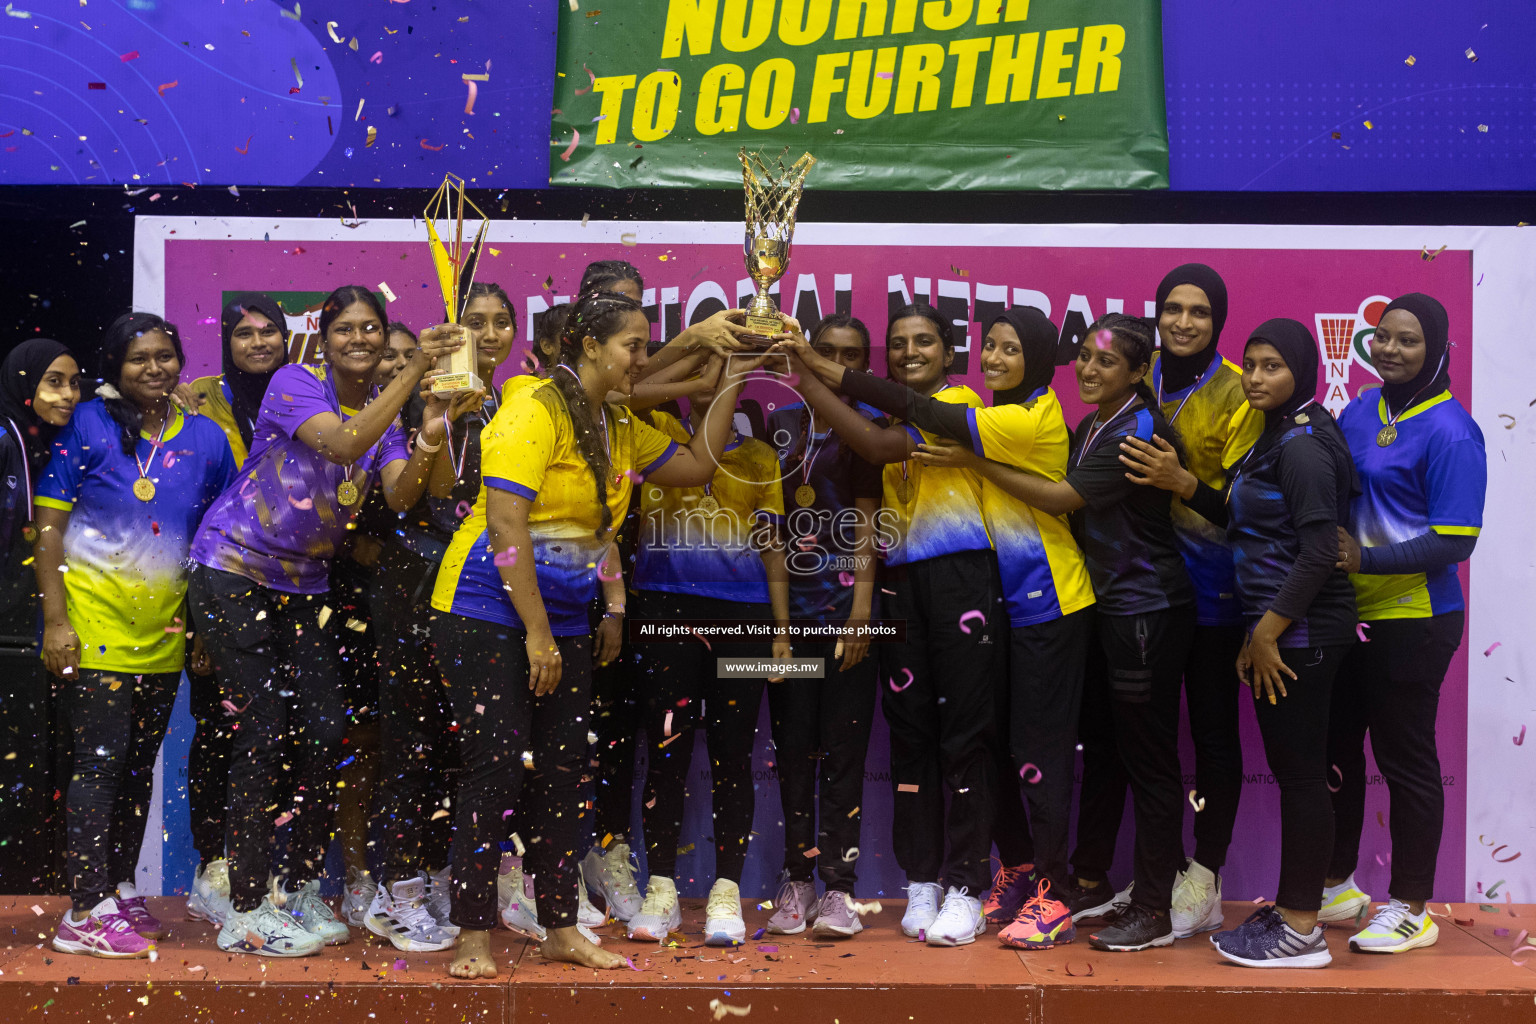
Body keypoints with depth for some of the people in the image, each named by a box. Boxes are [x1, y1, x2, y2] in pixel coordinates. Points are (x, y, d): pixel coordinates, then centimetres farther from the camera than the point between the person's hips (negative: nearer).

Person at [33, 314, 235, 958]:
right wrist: (56, 618, -13)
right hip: (95, 626, -5)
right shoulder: (89, 427, -5)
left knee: (140, 764, 12)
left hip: (163, 633, 5)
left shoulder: (206, 439, 6)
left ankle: (116, 892, 24)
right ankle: (85, 913, -3)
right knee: (100, 760, -6)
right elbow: (48, 523, -6)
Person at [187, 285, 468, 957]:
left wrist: (430, 441, -32)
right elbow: (344, 444, -32)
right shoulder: (295, 384, -13)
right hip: (234, 573, -6)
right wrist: (416, 370, -37)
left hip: (304, 585, 6)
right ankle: (245, 912, -1)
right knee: (266, 732, -9)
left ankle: (298, 891, 18)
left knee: (324, 731, 2)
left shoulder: (385, 411, 5)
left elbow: (399, 496, -12)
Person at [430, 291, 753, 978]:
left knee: (561, 773, 8)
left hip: (564, 624, 8)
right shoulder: (534, 410, -13)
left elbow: (698, 464, 21)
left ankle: (561, 930, 16)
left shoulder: (619, 427, 12)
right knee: (494, 767, -8)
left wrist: (731, 384, 13)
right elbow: (505, 526, -19)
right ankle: (473, 939, 0)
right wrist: (537, 633, -19)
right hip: (491, 614, -8)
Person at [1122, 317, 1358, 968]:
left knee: (1298, 773, -4)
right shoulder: (1277, 438, 16)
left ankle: (1301, 932, 2)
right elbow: (1242, 520, 21)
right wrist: (1181, 484, 7)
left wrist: (1268, 632, -19)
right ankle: (1290, 910, 20)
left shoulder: (1303, 443, -15)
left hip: (1298, 632, -10)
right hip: (1276, 628, 10)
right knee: (1293, 772, 13)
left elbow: (1319, 549, -21)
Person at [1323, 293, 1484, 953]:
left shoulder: (1449, 432, -13)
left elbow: (1454, 541, -18)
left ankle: (1411, 909, 15)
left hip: (1410, 621, -7)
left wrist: (1367, 560, -23)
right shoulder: (1358, 413, 8)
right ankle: (1335, 886, 31)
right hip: (1347, 615, 7)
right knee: (1334, 748, 15)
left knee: (1405, 760, 3)